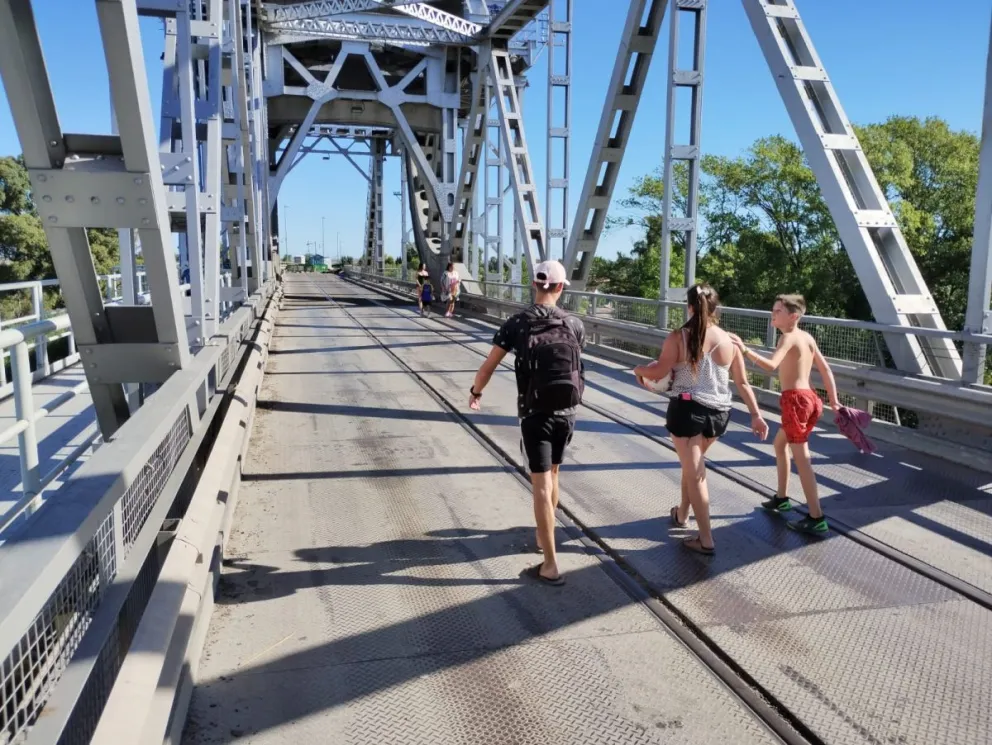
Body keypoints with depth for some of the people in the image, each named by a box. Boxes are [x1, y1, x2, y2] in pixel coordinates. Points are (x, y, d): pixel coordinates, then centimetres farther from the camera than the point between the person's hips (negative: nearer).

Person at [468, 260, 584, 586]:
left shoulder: (516, 323, -8)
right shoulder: (575, 325, 0)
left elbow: (488, 367, -2)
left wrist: (475, 392, 18)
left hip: (535, 414, -3)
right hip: (567, 413, 4)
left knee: (541, 486, -1)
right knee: (552, 476, 22)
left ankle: (551, 566, 0)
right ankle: (544, 536, 41)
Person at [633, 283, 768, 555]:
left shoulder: (678, 338, -10)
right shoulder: (729, 340, 2)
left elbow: (658, 372, -10)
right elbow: (742, 383, 4)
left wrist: (638, 369, 10)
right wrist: (756, 414, 9)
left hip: (687, 410, -5)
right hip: (719, 413, 5)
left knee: (695, 473, 4)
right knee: (692, 463, 26)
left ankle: (705, 540, 6)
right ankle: (682, 514, 43)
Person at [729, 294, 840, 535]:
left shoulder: (788, 337, -12)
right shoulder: (807, 337, 14)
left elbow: (771, 365, -28)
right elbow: (825, 369, 14)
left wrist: (745, 350, -32)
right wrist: (834, 400, 14)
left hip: (795, 400, -10)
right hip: (809, 398, 10)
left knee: (801, 458, -6)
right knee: (780, 443, 26)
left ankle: (817, 519, -4)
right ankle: (782, 498, 37)